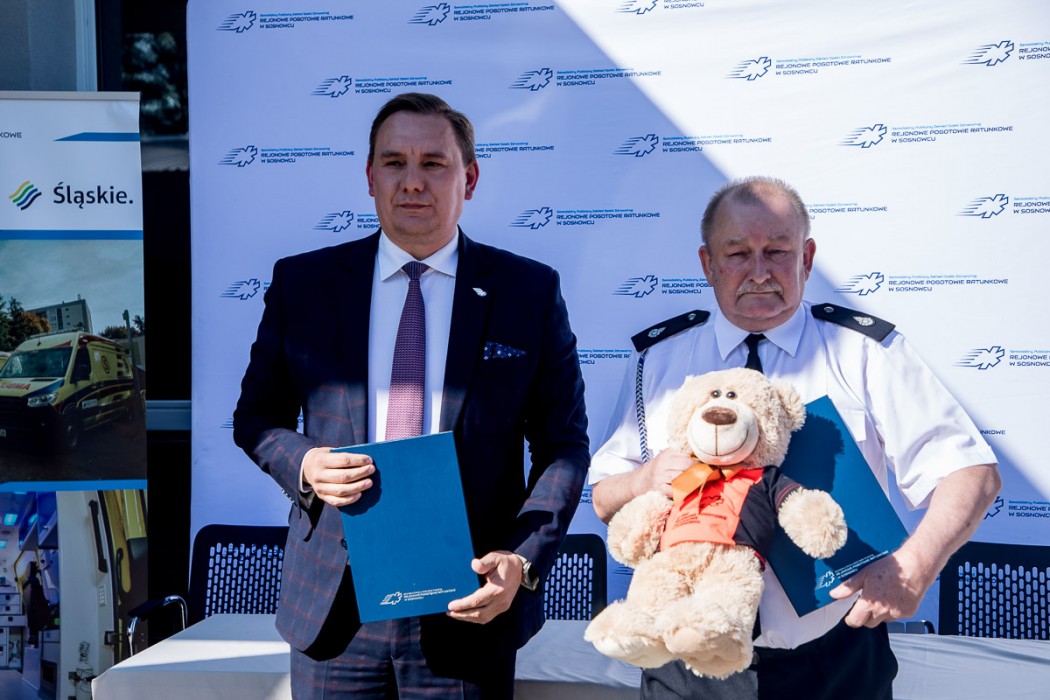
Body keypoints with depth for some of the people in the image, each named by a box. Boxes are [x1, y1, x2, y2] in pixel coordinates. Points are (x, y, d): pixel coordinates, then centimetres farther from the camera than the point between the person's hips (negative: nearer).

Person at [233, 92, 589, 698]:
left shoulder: (531, 291, 0)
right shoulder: (302, 283, 3)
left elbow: (564, 444, 1)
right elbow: (256, 417, 11)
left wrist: (524, 559, -12)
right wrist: (303, 465, -10)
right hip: (334, 607, 1)